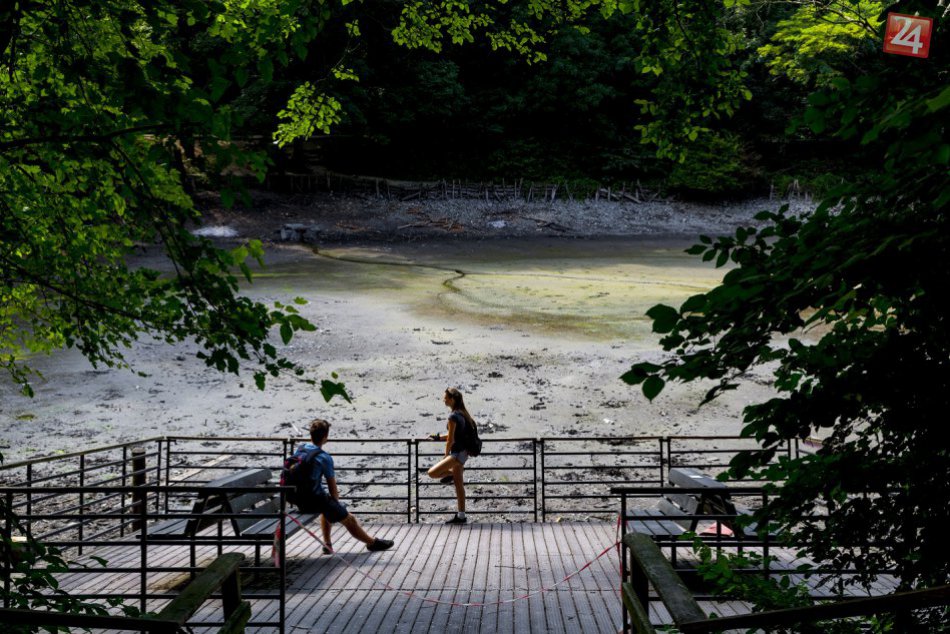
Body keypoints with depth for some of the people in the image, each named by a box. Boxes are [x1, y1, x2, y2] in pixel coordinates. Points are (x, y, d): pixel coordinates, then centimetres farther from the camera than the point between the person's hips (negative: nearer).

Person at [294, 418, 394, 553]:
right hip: (316, 500, -7)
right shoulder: (325, 458, -19)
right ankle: (372, 543, 29)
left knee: (326, 506, 37)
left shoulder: (299, 449, 2)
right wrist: (336, 502, 11)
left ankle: (327, 544, 35)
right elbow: (332, 487, -11)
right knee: (349, 519, 12)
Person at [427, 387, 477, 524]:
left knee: (432, 473, -15)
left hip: (457, 453, -10)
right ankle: (461, 516, 17)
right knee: (458, 485, 13)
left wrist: (446, 455, -3)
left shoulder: (453, 417, -18)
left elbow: (451, 439, -16)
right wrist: (439, 437, 17)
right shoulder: (462, 414, 10)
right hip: (463, 452, 10)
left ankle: (452, 474, 4)